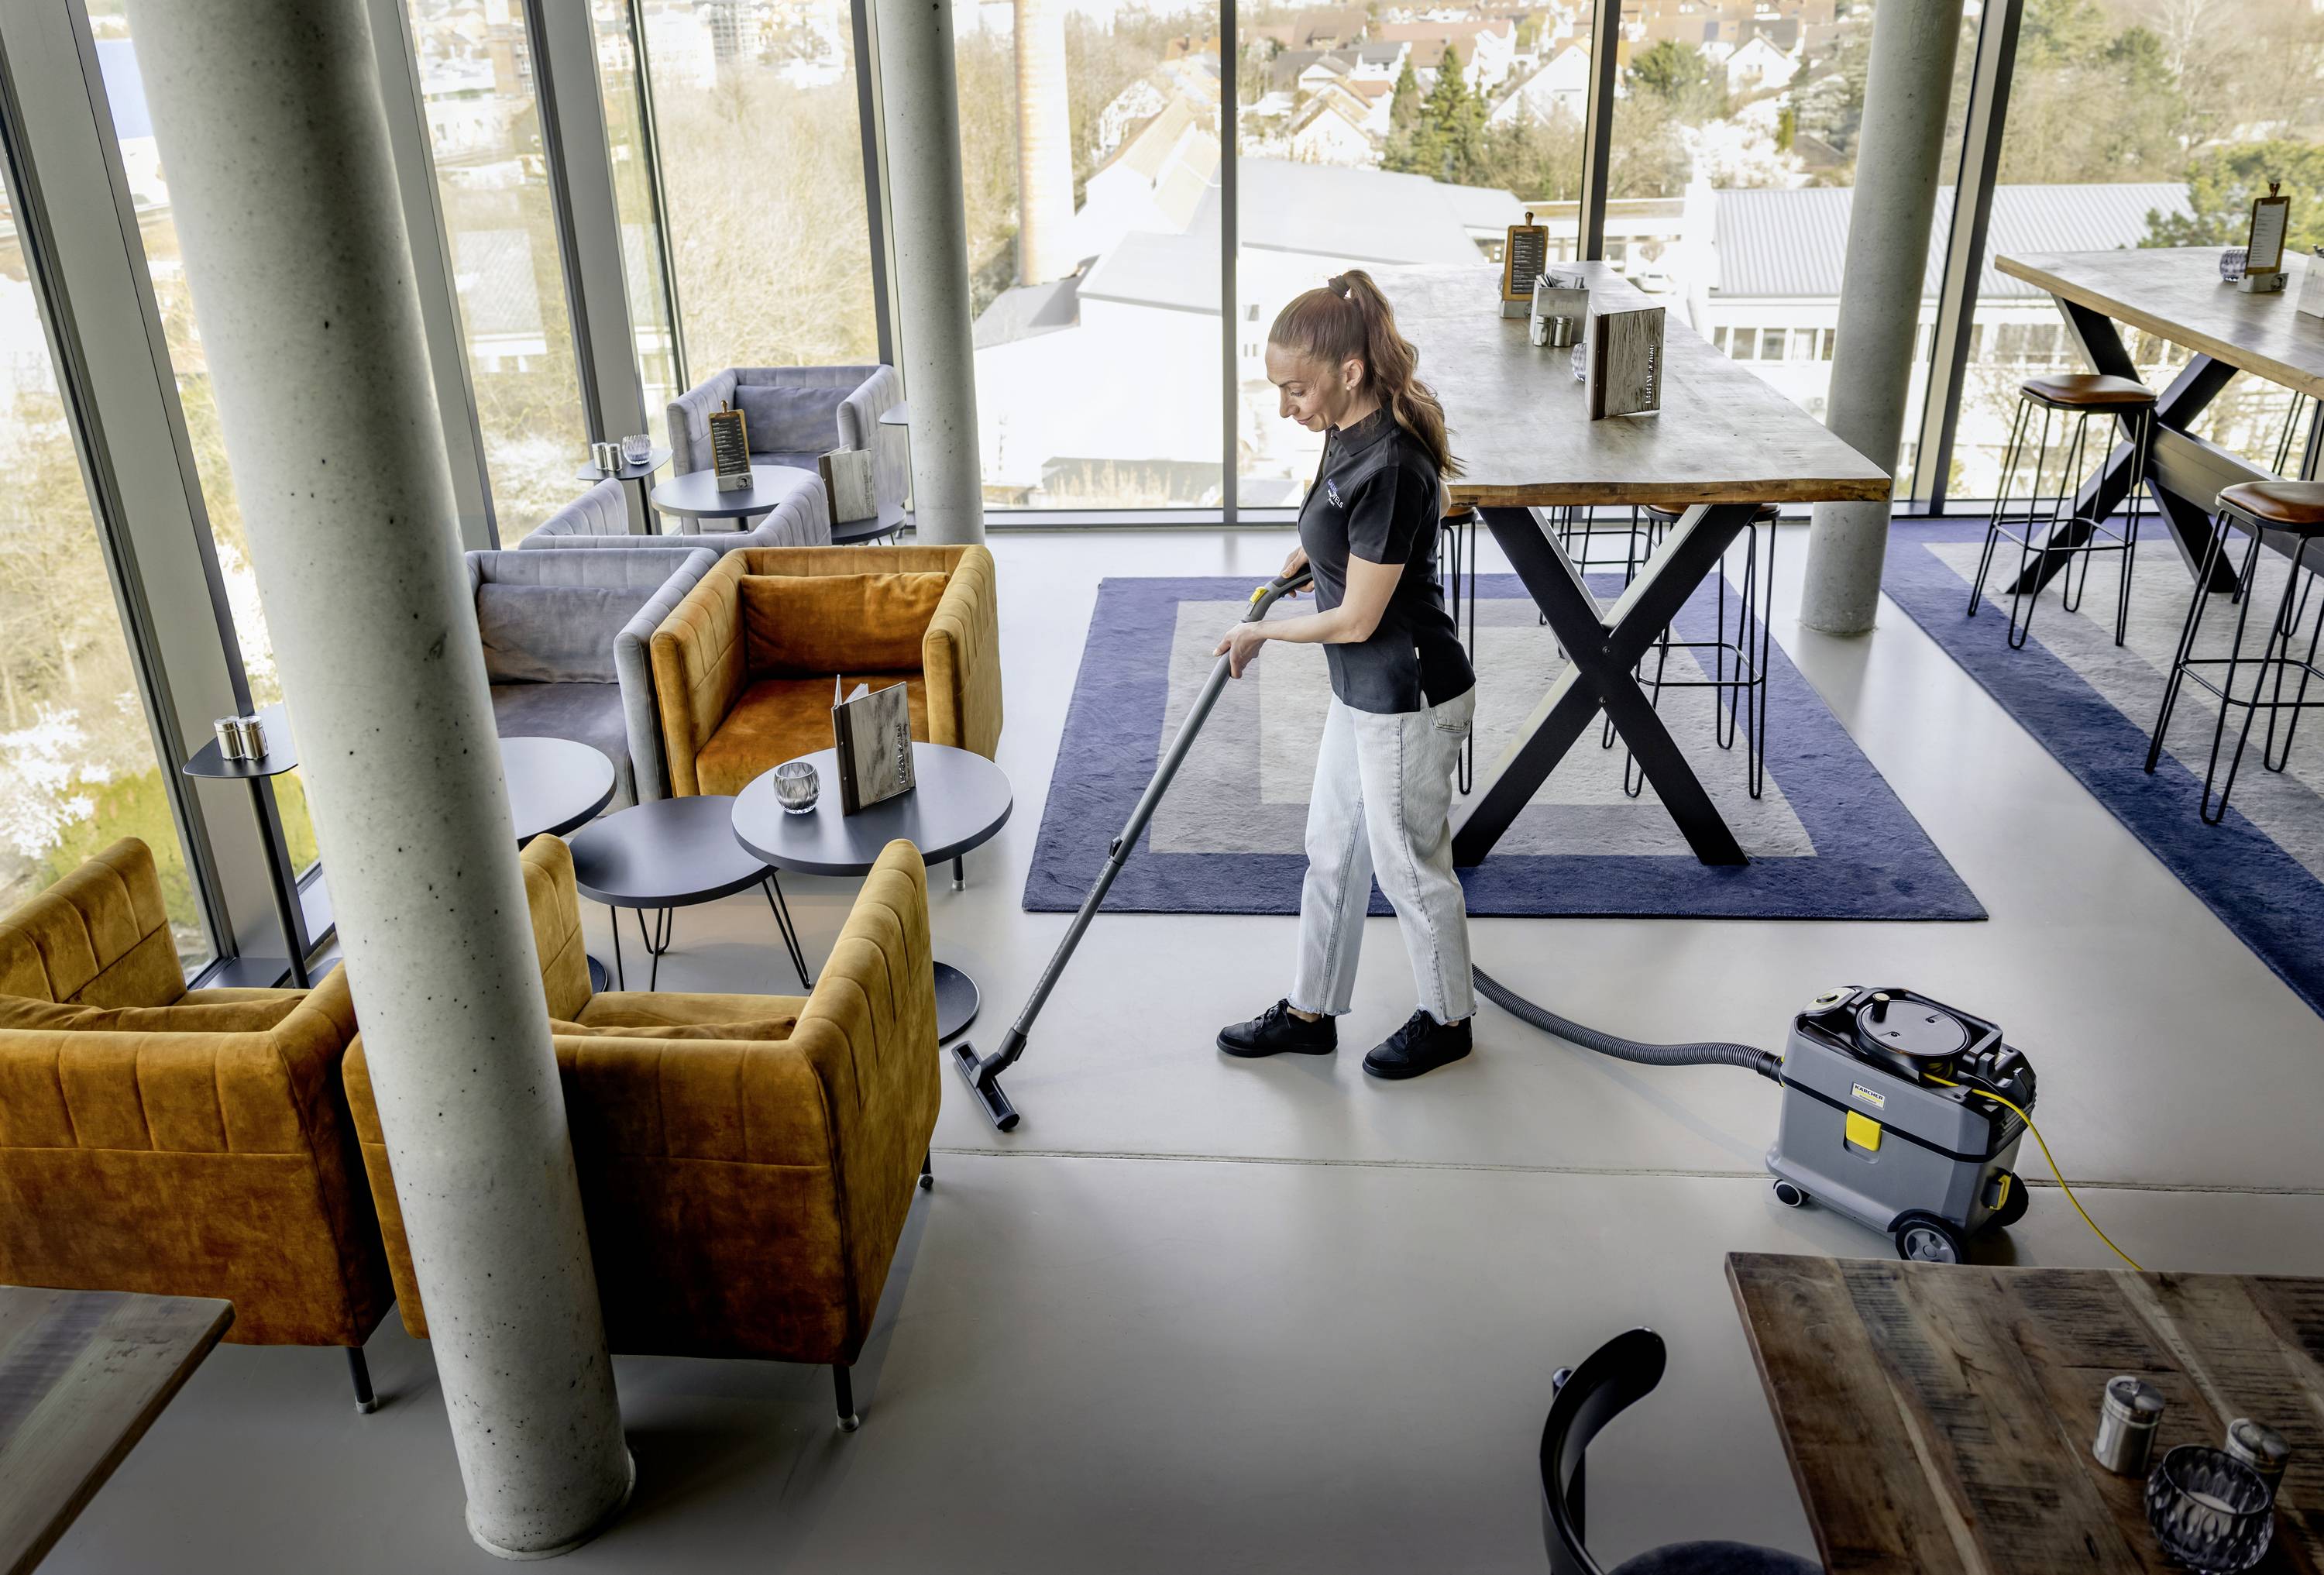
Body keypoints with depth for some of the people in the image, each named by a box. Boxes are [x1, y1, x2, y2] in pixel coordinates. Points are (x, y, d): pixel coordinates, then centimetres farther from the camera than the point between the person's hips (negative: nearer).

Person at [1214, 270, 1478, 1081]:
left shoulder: (1389, 467, -29)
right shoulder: (1351, 435, 1)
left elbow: (1356, 619, -23)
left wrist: (1257, 630, -9)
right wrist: (1309, 551, 8)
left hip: (1409, 701, -10)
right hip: (1364, 692, 10)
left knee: (1410, 866, 10)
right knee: (1332, 851, 19)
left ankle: (1447, 1019, 33)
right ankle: (1310, 1012, 36)